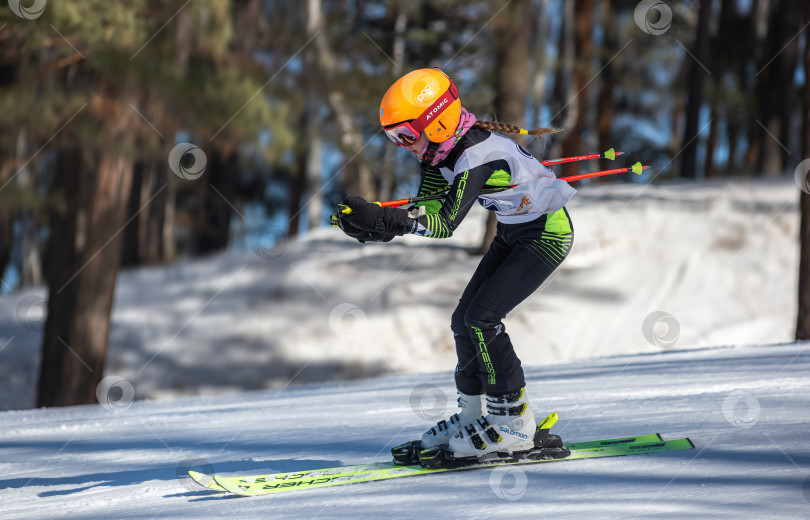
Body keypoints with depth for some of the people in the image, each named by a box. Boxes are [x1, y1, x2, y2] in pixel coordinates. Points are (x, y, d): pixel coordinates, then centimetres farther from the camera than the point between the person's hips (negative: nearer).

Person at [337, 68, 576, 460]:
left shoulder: (477, 154, -31)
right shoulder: (439, 150, -4)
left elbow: (445, 223, -35)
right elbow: (426, 213, -4)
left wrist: (380, 218, -43)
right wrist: (369, 225, -20)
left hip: (547, 235, -9)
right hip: (511, 234, 9)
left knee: (482, 317, -16)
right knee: (464, 320, 5)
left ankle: (513, 423, -9)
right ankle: (474, 415, 18)